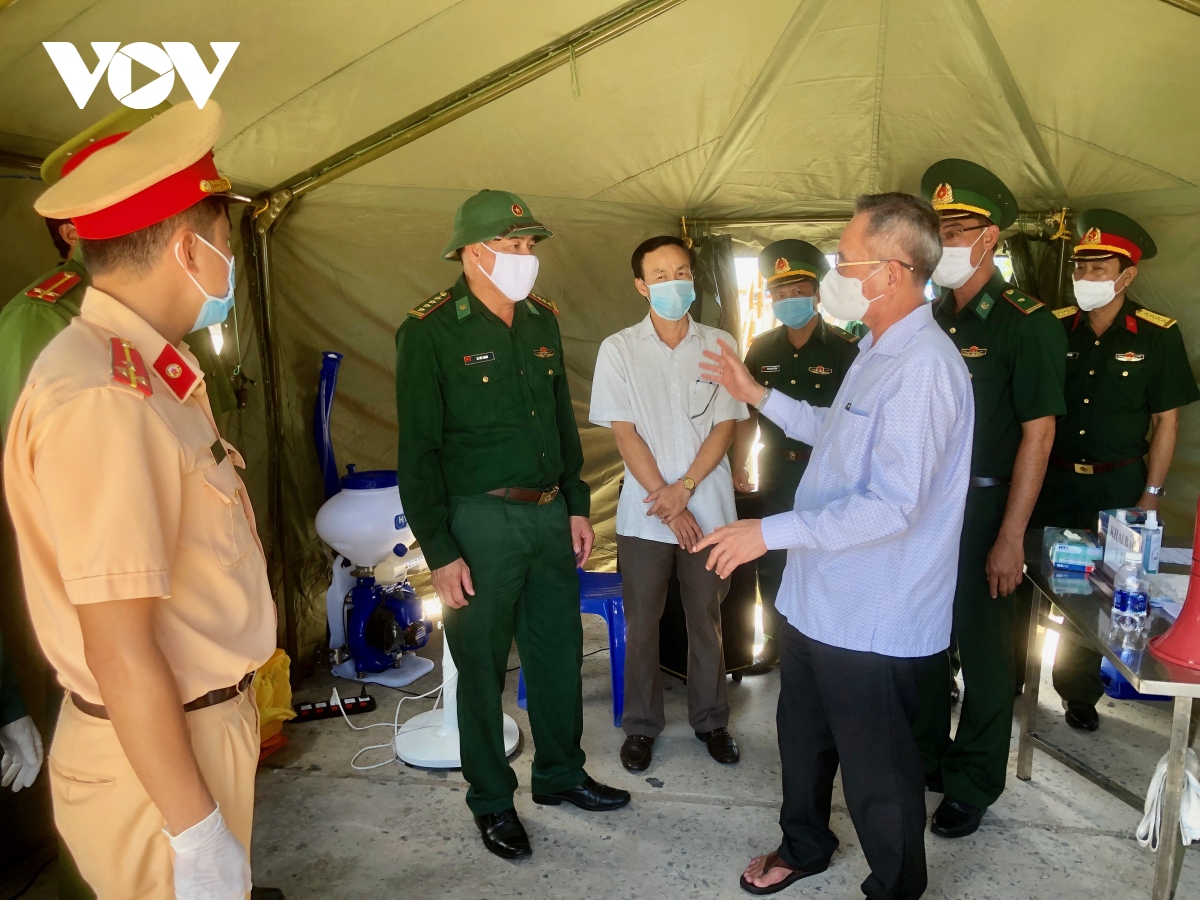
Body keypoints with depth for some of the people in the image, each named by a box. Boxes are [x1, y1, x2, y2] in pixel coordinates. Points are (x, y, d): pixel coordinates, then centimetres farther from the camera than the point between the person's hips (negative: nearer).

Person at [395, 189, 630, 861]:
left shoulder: (543, 320, 9)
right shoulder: (431, 332, -10)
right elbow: (419, 452, -11)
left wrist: (577, 506, 13)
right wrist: (440, 553, -14)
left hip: (550, 514, 6)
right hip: (481, 521, -6)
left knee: (560, 652, 17)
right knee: (482, 668, 9)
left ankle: (561, 773, 39)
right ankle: (492, 800, 30)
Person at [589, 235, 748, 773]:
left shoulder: (718, 345, 2)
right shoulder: (619, 349, -2)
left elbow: (725, 426, -1)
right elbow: (624, 432, -6)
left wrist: (684, 488, -13)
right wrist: (665, 501, -11)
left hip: (708, 509, 1)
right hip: (644, 514, -1)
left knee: (706, 621, 12)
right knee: (642, 625, 9)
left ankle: (711, 719, 31)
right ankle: (641, 725, 27)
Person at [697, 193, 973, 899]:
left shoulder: (923, 368, -25)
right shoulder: (879, 350, 10)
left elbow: (893, 505, -30)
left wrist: (771, 532, -25)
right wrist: (760, 396, 20)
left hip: (873, 621, -10)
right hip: (820, 596, 10)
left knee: (878, 771, 11)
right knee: (804, 735, 26)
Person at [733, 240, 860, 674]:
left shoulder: (844, 348, -8)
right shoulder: (762, 350, 4)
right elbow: (747, 413, 8)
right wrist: (738, 467, 5)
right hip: (775, 473, 4)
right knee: (771, 562, 13)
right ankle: (775, 639, 30)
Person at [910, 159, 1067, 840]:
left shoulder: (1027, 324, -9)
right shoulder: (931, 320, 9)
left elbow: (1037, 434, -14)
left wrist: (1011, 537, -18)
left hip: (984, 508, -5)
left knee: (983, 648, 7)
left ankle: (974, 782, 25)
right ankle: (926, 752, 35)